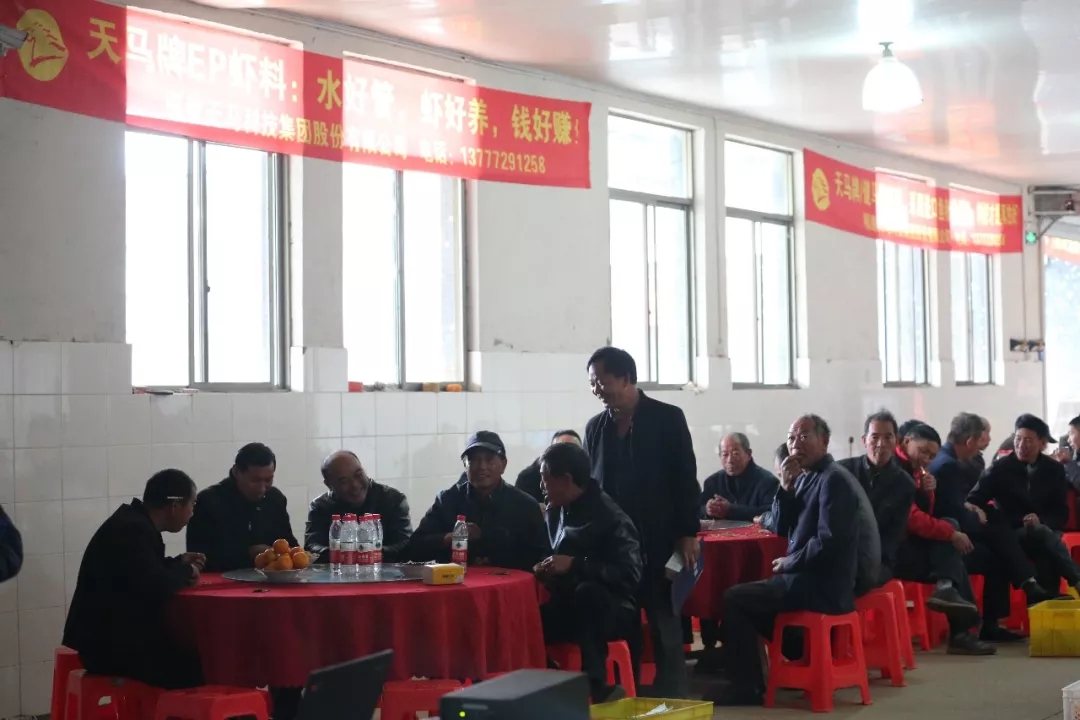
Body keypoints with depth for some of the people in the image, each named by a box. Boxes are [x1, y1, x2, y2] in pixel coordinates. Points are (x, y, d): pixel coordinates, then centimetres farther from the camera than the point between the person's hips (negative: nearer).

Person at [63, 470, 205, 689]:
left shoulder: (133, 522, 10)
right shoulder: (133, 530, -20)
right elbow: (156, 586, -28)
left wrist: (178, 563, 13)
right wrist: (185, 571, -10)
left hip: (118, 634, 10)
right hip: (108, 645, -10)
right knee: (192, 667, -15)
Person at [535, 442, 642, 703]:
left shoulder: (610, 517, -16)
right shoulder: (555, 512, 6)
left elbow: (630, 575, -24)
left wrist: (575, 565, -26)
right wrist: (544, 570, -4)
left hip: (611, 608, -6)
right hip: (570, 606, 6)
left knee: (587, 591, -40)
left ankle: (595, 684, -34)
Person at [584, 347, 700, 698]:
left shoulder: (667, 418, -3)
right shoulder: (595, 427, 9)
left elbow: (685, 479, -4)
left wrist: (688, 533, -8)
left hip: (659, 541, -4)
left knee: (665, 628, 2)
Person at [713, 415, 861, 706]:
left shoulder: (833, 479, -16)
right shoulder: (806, 476, 12)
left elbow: (828, 543, -24)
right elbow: (782, 529, 11)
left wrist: (788, 564, -11)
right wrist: (786, 487, -4)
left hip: (822, 585, -10)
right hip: (809, 577, 10)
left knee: (734, 598, -12)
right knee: (749, 593, 24)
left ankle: (747, 686, -6)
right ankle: (797, 653, 24)